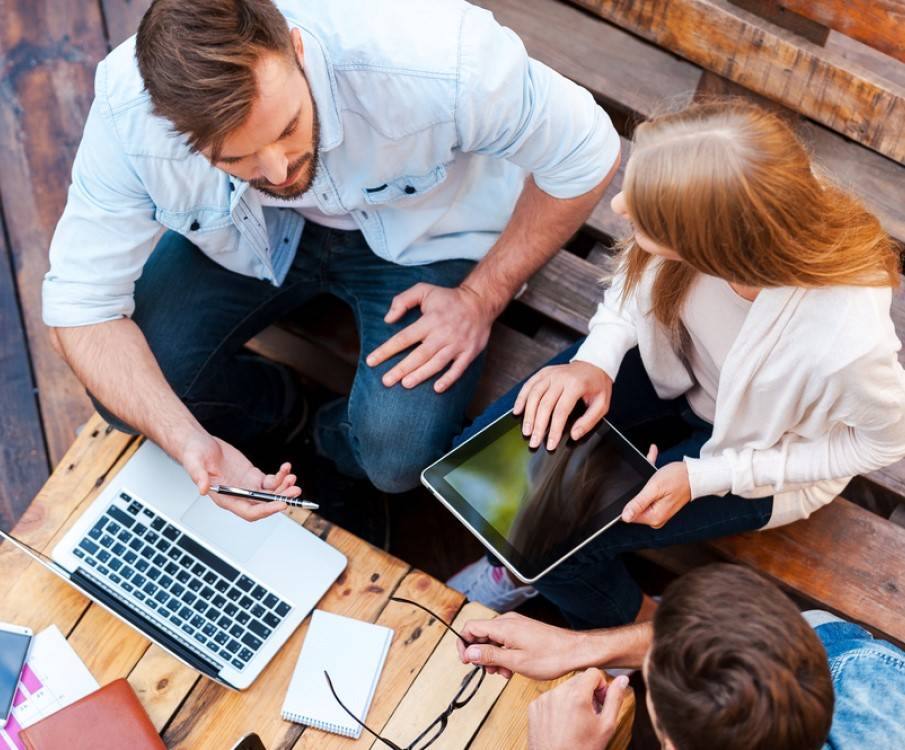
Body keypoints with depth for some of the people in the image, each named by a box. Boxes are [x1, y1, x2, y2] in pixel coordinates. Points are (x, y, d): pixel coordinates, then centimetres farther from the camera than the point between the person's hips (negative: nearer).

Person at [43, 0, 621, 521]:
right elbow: (82, 306, -21)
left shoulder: (435, 65, -38)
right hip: (245, 234, 2)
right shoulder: (126, 117, -31)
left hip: (422, 227, -2)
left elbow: (588, 155, -20)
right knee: (130, 400, -14)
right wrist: (191, 443, -35)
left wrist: (480, 298, -19)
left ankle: (340, 438, 13)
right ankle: (279, 407, 15)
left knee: (398, 456, -23)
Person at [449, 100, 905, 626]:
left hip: (761, 453, -4)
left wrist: (702, 477, -21)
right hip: (673, 357, 4)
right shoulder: (701, 207, -32)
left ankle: (634, 626, 22)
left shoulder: (847, 345, -43)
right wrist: (596, 360, -24)